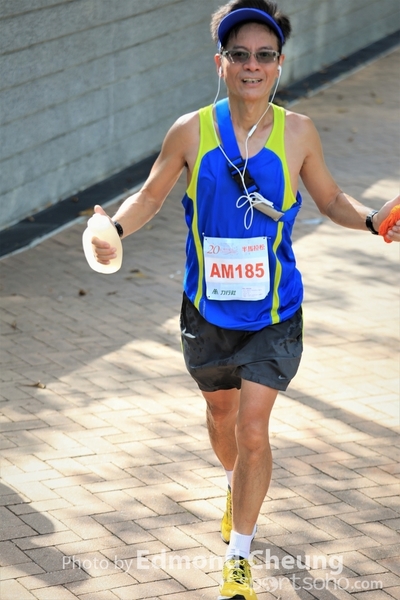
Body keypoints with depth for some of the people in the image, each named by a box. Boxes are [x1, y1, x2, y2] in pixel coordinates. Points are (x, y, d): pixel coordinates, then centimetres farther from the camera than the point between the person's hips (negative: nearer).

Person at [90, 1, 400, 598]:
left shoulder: (298, 133, -9)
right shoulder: (191, 132, -10)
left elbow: (331, 199, 6)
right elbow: (151, 195, 2)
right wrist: (114, 228, -17)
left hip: (273, 315, -1)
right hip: (207, 312, 1)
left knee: (253, 431, -7)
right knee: (221, 414, 22)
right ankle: (237, 487, 56)